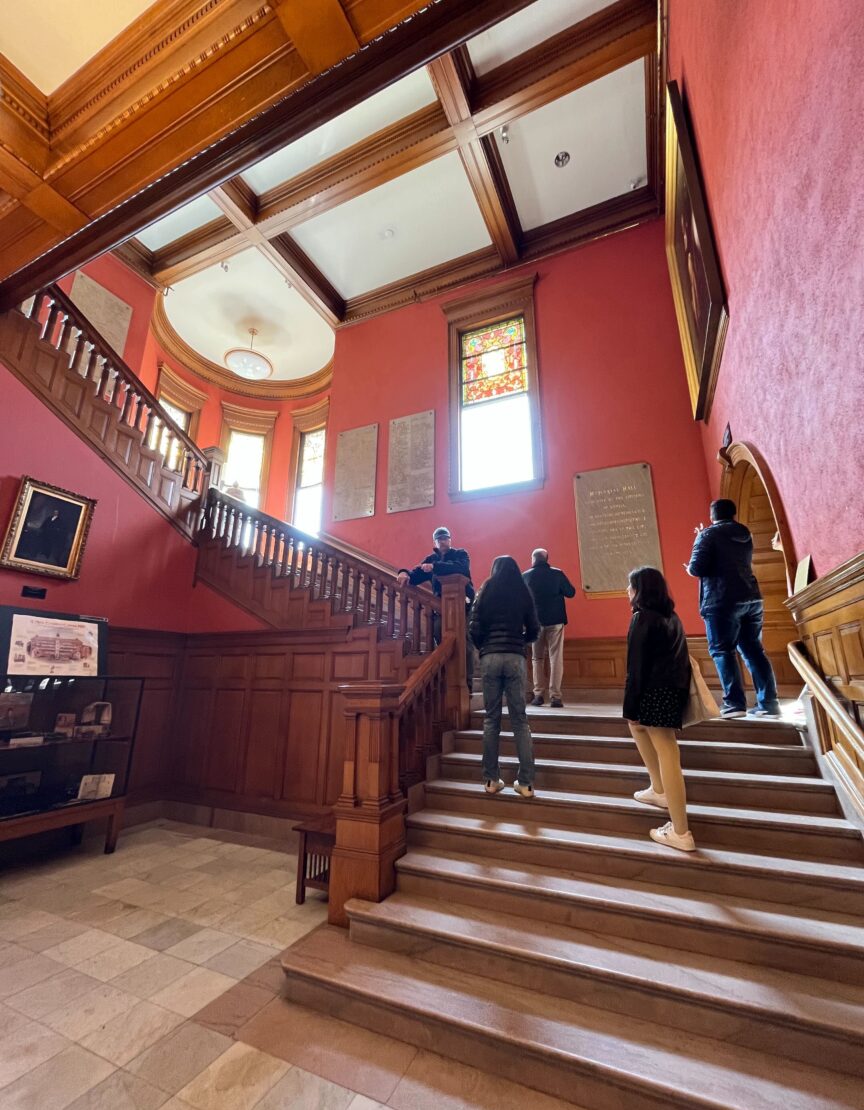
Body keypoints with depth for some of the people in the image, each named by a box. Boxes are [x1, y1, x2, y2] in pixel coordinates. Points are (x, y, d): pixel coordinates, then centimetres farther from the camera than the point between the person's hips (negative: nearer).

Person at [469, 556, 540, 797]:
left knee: (491, 719, 8)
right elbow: (534, 631, 6)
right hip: (515, 657, 0)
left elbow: (474, 629, -2)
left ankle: (491, 780, 13)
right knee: (520, 719, 6)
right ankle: (526, 782, 8)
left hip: (490, 657, 0)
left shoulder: (486, 592, 5)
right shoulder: (524, 593, 6)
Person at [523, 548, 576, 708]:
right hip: (555, 620, -1)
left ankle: (538, 695, 10)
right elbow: (571, 592, -1)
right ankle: (555, 696, -1)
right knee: (556, 658, 3)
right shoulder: (557, 574, -4)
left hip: (535, 621, 1)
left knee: (537, 658, 13)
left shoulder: (525, 576, 0)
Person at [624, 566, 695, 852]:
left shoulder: (643, 617, -12)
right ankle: (658, 790, 33)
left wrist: (631, 708, -10)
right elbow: (676, 657, 17)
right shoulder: (671, 615, 13)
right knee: (637, 726, 28)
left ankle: (680, 833, 7)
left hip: (655, 691, -10)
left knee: (667, 755, -2)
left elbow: (637, 667, -14)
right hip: (675, 688, 10)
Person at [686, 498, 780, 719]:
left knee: (722, 650, -2)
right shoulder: (745, 535, 18)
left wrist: (689, 569, 9)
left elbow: (698, 568, -14)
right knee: (754, 650, 10)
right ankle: (768, 703, 11)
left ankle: (734, 703, -6)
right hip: (751, 598, 7)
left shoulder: (708, 535, -3)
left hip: (722, 601, -7)